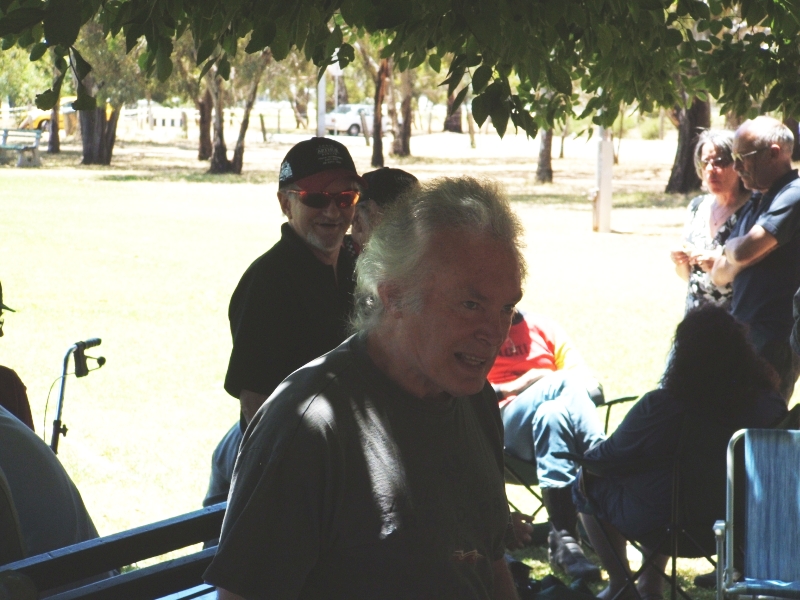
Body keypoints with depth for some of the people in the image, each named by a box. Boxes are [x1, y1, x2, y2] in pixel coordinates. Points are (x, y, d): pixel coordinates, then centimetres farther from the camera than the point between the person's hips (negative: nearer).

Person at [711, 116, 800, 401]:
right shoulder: (756, 204, 17)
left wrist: (731, 247, 1)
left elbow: (744, 251, -23)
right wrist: (733, 259, -6)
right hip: (743, 333, 9)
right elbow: (719, 276, 16)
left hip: (773, 342, -9)